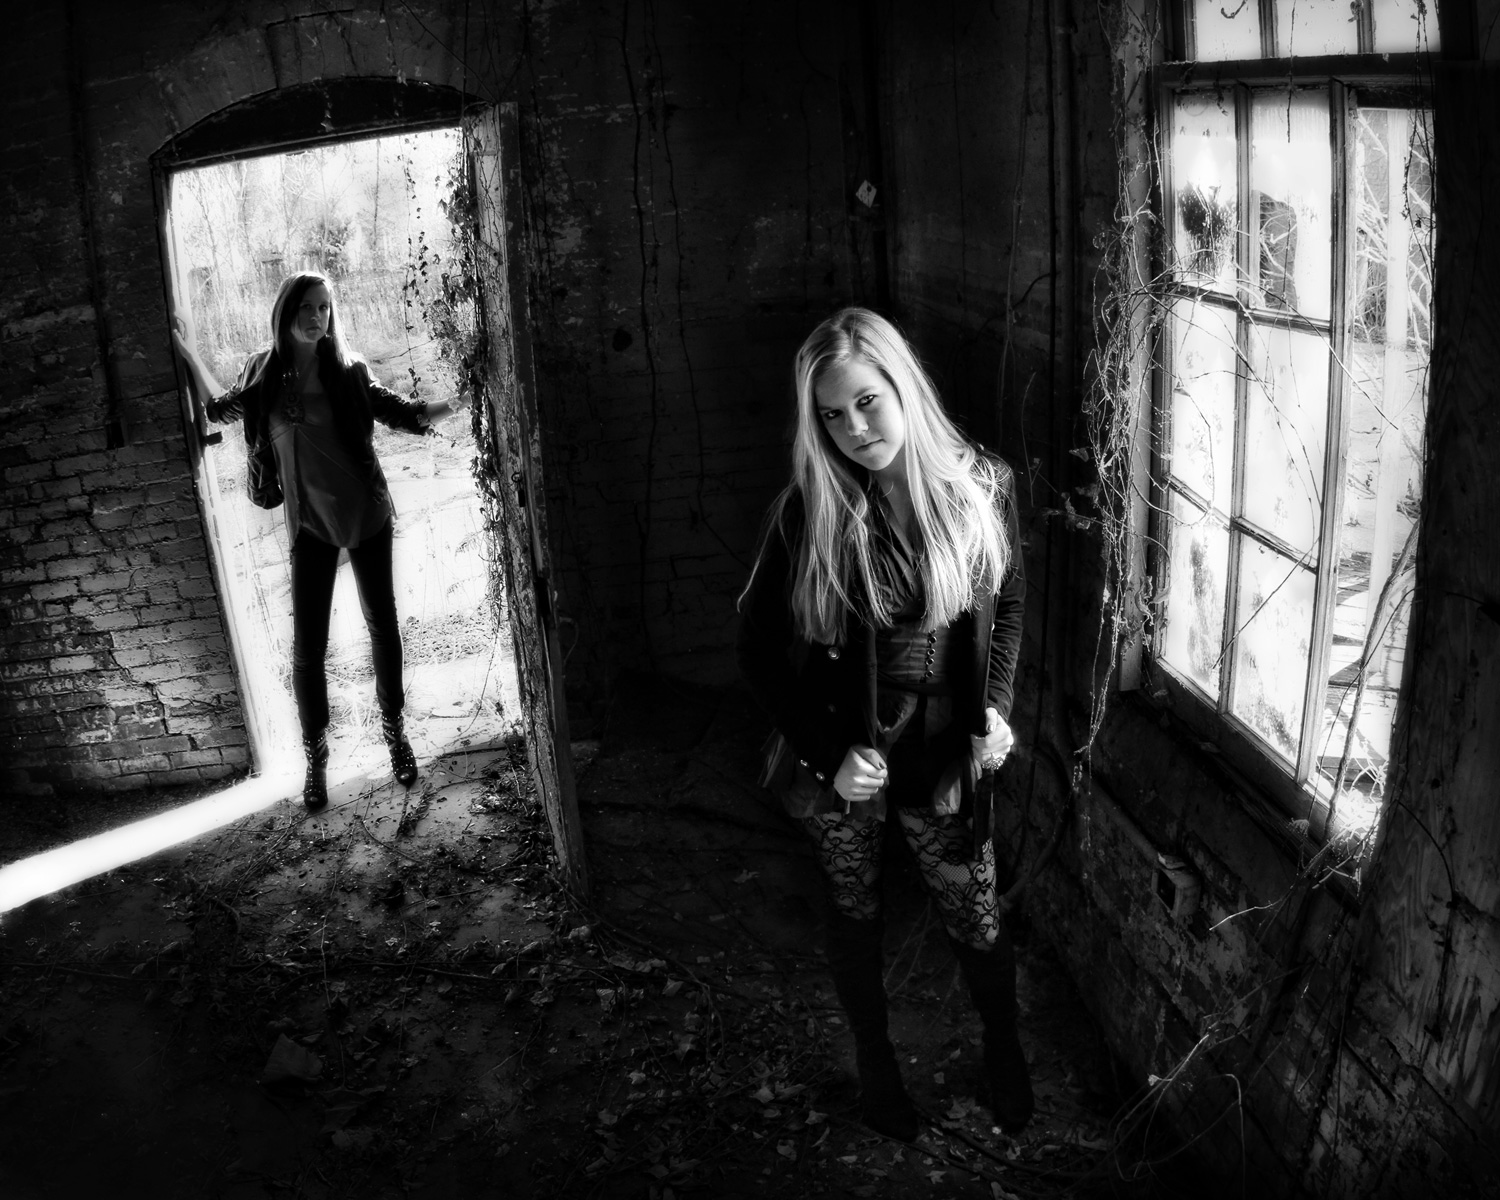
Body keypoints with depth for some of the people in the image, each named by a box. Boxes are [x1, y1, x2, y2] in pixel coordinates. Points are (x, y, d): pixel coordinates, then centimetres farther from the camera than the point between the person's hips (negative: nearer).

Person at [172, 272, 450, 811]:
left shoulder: (347, 369, -5)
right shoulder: (264, 372, 0)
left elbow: (400, 413, 0)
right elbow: (220, 408, 18)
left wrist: (458, 399, -14)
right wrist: (189, 353, 15)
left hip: (366, 514, 0)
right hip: (310, 524, 1)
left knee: (383, 625, 10)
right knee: (307, 647, 0)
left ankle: (394, 729, 29)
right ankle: (315, 757, 15)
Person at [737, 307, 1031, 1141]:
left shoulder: (983, 485, -10)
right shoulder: (810, 511, -16)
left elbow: (1010, 604, 7)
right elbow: (759, 647, -9)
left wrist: (997, 707, -4)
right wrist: (828, 755, -14)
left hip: (944, 753, 1)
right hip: (843, 756, -1)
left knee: (978, 920, 14)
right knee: (857, 915, 19)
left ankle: (1006, 1053, 44)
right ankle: (876, 1063, 44)